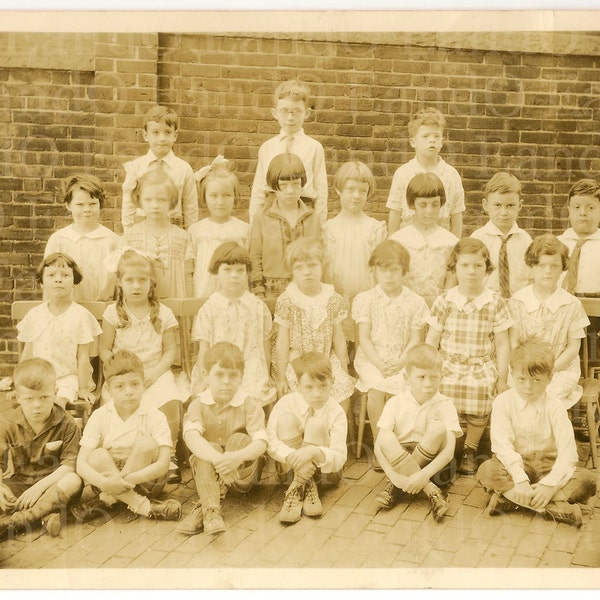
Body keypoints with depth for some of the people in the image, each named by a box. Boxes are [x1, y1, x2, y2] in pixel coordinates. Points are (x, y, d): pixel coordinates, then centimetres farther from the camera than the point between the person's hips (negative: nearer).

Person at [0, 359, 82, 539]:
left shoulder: (66, 424, -11)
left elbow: (69, 464, -15)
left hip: (53, 484, -2)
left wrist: (40, 486, -26)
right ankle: (45, 514, -32)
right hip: (20, 483, 2)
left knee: (73, 481, -34)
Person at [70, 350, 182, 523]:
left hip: (144, 481, -1)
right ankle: (143, 506, -29)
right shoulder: (99, 417, -9)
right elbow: (81, 463, -18)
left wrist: (127, 479, -35)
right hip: (107, 478, 1)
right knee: (97, 457, -27)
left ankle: (104, 501, -23)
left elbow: (163, 464, -22)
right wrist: (104, 482, -38)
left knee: (147, 444, -26)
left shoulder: (154, 417, -12)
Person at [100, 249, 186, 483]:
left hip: (156, 373, 0)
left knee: (171, 401, -29)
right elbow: (105, 350, 4)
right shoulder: (113, 313, 5)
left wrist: (155, 372, -13)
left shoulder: (163, 314, 4)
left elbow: (170, 350, 3)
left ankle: (169, 456, -10)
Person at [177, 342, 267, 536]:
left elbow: (260, 443, -25)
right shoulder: (198, 405, -9)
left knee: (238, 440, -28)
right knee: (209, 449, -29)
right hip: (209, 468, 1)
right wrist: (217, 458, -47)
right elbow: (191, 436, -29)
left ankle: (202, 506, -32)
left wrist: (237, 457, -46)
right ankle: (210, 510, -43)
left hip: (243, 473, 0)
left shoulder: (249, 405, -11)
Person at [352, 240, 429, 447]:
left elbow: (415, 340, 2)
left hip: (401, 361, 0)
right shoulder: (365, 299, 4)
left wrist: (400, 362, -15)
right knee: (376, 389, -27)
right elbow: (364, 338, 0)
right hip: (371, 359, 0)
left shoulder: (415, 302, 4)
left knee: (396, 388, -27)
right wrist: (378, 363, -15)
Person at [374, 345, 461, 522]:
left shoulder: (444, 405, -9)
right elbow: (379, 445, -15)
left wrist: (423, 474, -33)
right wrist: (392, 474, -30)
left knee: (438, 428, -28)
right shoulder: (395, 403, -7)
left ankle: (397, 488, -23)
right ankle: (432, 491, -29)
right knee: (386, 440, -31)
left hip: (432, 462, 0)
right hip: (398, 458, 0)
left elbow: (449, 450, -19)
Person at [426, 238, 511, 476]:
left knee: (482, 388, -26)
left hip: (482, 366, 0)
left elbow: (502, 344, 6)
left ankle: (470, 449, -1)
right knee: (443, 387, -26)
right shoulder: (444, 300, 4)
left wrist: (502, 378, 1)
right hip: (449, 364, 0)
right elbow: (431, 341, 7)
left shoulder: (496, 302, 4)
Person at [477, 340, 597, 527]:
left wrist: (550, 484, -27)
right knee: (487, 470, -31)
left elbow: (567, 451, -13)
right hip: (515, 464, -1)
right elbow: (502, 444, -18)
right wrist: (520, 481, -30)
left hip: (548, 465, 2)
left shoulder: (554, 406, -5)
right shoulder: (503, 402, -8)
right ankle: (557, 509, -31)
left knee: (586, 480, -23)